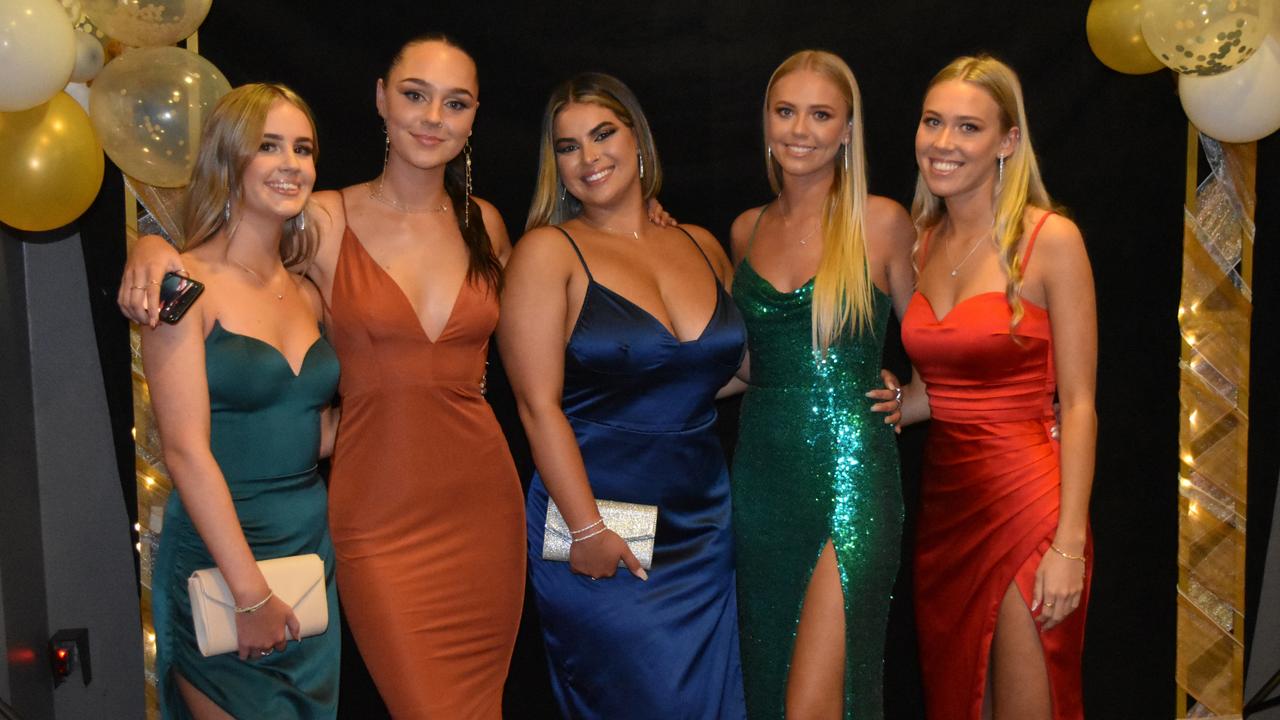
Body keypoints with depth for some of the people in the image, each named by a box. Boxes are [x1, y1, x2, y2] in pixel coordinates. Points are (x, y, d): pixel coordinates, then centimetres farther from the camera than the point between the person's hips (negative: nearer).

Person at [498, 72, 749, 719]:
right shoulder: (548, 252, -5)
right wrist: (586, 529, -17)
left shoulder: (702, 247, 10)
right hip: (599, 537, -5)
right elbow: (538, 404, -11)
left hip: (702, 532, 5)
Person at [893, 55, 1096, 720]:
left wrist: (1069, 545, -15)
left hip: (1027, 501, -6)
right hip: (944, 500, 6)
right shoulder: (922, 241, 8)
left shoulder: (1050, 239, -9)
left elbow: (1078, 404, -11)